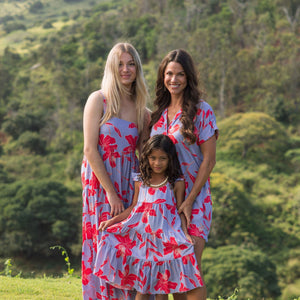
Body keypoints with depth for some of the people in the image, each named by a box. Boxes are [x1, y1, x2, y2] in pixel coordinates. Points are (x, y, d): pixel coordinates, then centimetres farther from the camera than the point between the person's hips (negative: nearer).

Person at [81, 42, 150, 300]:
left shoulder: (142, 110, 10)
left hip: (130, 183, 4)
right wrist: (110, 192, -12)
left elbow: (143, 153, 12)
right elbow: (90, 150, -9)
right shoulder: (98, 100, -3)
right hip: (100, 181, -4)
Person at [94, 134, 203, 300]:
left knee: (162, 286, 3)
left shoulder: (176, 183, 0)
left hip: (166, 238, -2)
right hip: (142, 236, 2)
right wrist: (112, 221, 5)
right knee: (141, 286, 4)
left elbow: (180, 211, 2)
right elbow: (133, 208, 11)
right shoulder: (140, 181, 7)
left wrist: (185, 232, -12)